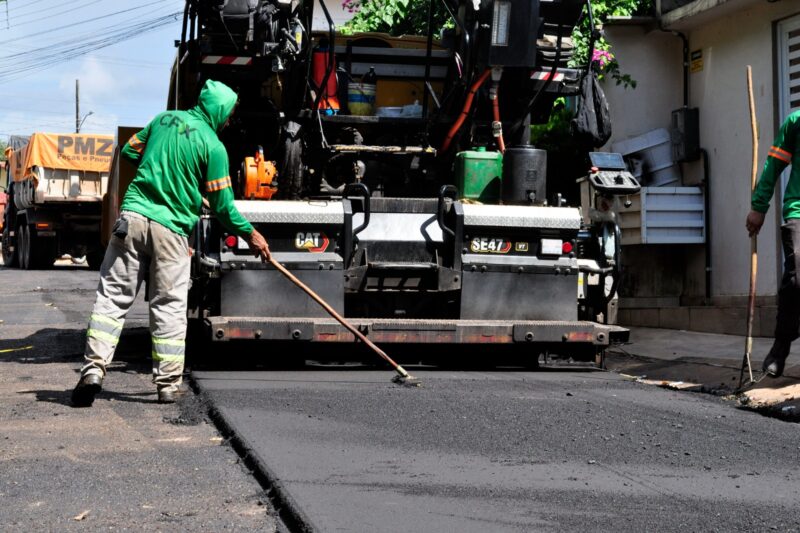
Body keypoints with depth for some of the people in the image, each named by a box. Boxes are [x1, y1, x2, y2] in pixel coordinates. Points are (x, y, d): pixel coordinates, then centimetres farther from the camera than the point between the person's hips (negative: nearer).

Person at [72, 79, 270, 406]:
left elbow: (129, 152, 23)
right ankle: (168, 383, 9)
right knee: (169, 306, 5)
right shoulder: (213, 146, -3)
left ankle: (94, 368, -6)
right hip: (170, 230, -3)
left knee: (113, 296, 5)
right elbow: (223, 206, -3)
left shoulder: (164, 120, 11)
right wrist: (250, 235, 10)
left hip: (132, 217, 3)